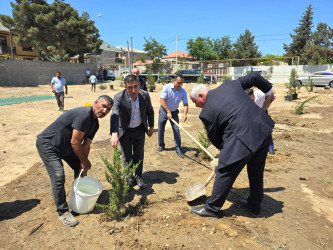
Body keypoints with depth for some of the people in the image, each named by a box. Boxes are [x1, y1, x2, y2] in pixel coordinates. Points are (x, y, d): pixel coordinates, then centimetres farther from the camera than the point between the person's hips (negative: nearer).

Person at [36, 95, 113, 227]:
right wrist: (85, 162, -16)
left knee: (79, 168, 14)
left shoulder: (95, 124, -1)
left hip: (66, 147, 10)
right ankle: (63, 212, 3)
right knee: (58, 177, -14)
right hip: (47, 144, -10)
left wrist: (83, 166, -5)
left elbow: (86, 145, 0)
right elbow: (75, 142, -28)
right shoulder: (83, 115, -32)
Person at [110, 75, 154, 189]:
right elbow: (114, 116, -39)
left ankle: (138, 177, 33)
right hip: (125, 131, -2)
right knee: (127, 157, 11)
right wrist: (114, 134, -53)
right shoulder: (119, 97, -26)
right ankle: (129, 178, 32)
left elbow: (150, 111, 2)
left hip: (139, 130, 2)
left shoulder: (145, 95, -16)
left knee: (139, 155, 13)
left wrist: (151, 126, 7)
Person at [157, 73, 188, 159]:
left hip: (174, 112, 1)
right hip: (164, 110, -1)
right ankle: (161, 145, 30)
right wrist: (168, 112, -26)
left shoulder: (183, 92, -13)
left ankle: (178, 150, 2)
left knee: (176, 130, -5)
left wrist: (185, 113, -34)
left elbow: (185, 104, -15)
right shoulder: (166, 88, -20)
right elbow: (162, 101, -22)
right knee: (161, 130, 8)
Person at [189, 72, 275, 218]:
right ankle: (254, 206, 41)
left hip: (243, 139, -8)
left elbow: (215, 139, 4)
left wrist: (225, 150, 22)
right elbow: (255, 77, 19)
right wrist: (268, 90, 35)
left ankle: (211, 208, 23)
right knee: (257, 172, 22)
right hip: (264, 129, 9)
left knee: (225, 173, 6)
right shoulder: (229, 84, 11)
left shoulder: (207, 112, -6)